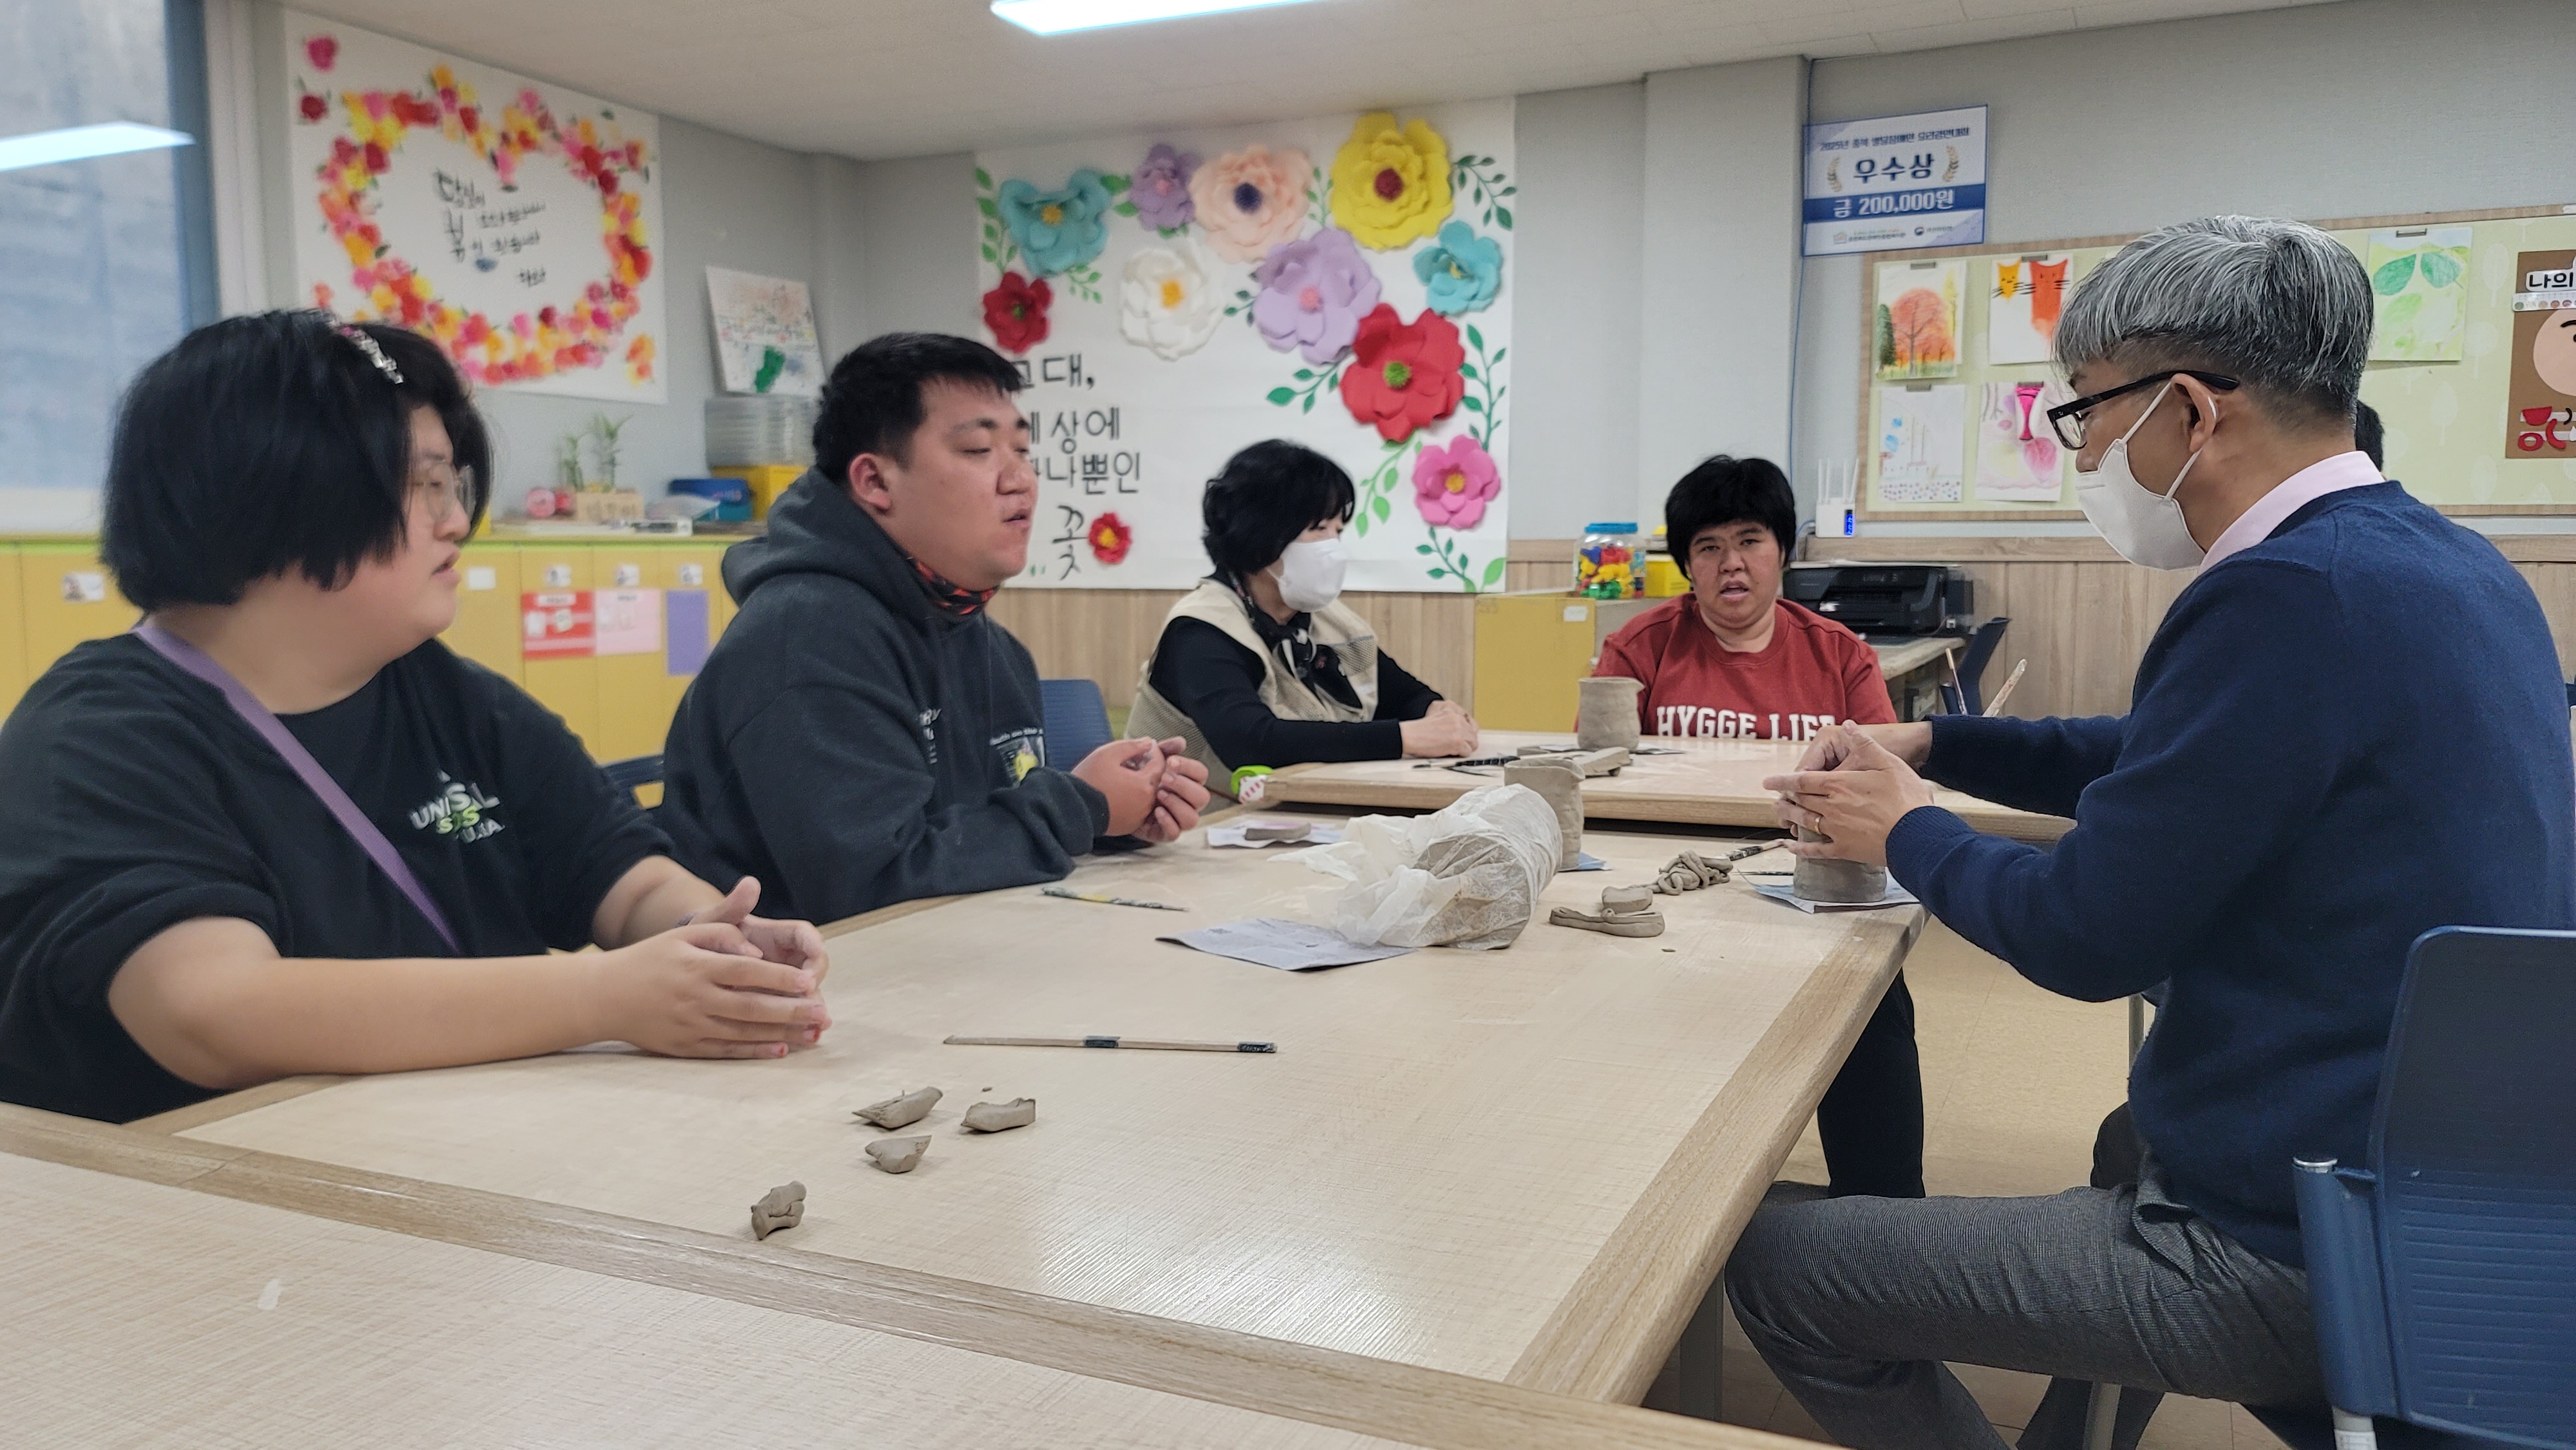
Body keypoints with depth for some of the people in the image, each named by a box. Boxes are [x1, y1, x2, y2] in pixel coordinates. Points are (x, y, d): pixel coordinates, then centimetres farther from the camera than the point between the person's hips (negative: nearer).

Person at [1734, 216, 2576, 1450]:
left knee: (1769, 1262, -3)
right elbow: (2176, 768, 18)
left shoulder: (2292, 594, -24)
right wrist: (1926, 745, 14)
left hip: (2302, 1257, -10)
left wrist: (1904, 832, -1)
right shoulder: (2448, 563, 6)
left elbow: (2085, 936, -19)